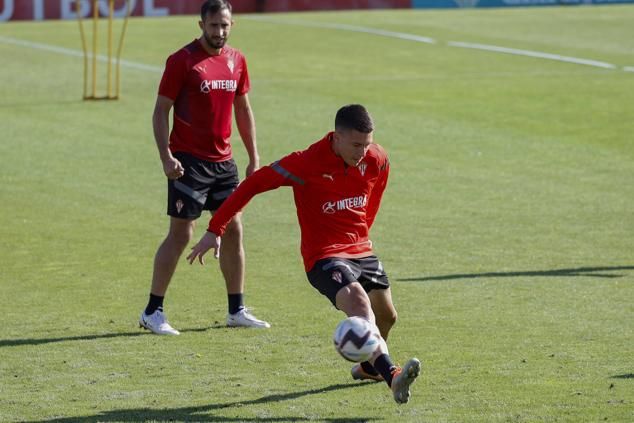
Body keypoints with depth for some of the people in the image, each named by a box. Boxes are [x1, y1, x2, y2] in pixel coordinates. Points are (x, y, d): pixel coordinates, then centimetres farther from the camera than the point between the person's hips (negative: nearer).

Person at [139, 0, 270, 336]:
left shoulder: (236, 60, 9)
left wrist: (254, 157, 15)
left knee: (233, 230, 8)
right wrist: (166, 157, -17)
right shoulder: (182, 60, -9)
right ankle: (152, 312, 1)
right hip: (188, 161, -6)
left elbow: (243, 109, 18)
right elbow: (161, 110, -8)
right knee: (181, 234, -6)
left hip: (223, 161, 6)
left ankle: (237, 310, 17)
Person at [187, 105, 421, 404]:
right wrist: (215, 229, -17)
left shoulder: (377, 160, -4)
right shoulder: (308, 163, -21)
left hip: (361, 250, 7)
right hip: (323, 256, -7)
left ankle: (369, 366, 44)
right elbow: (253, 184, -16)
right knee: (358, 302, -30)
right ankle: (393, 377, -46)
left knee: (386, 316, 12)